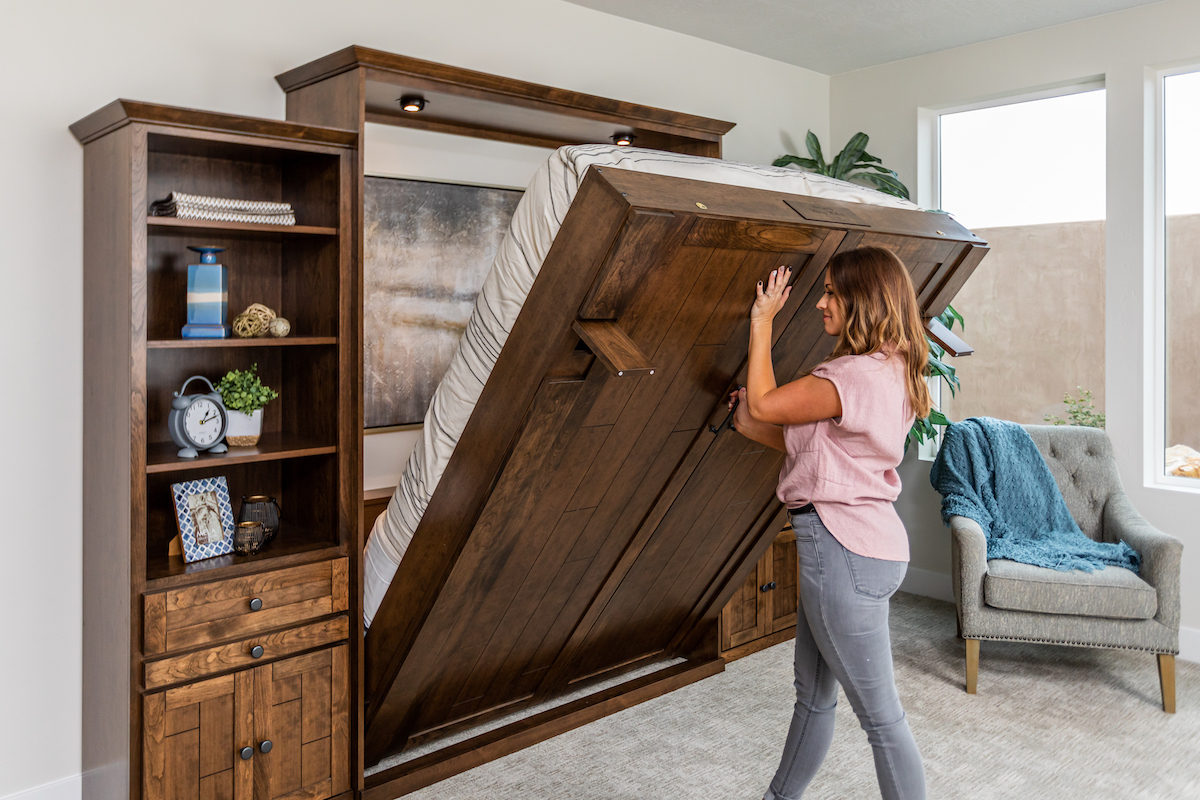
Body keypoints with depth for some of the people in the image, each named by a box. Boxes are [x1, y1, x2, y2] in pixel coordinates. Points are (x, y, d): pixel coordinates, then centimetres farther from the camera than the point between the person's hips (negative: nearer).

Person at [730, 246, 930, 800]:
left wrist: (762, 321, -10)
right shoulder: (889, 371, 12)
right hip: (850, 543, 11)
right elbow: (813, 442, 14)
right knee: (812, 693, 24)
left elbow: (762, 405, -19)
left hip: (843, 549, -11)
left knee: (879, 715, 2)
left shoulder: (859, 374, -21)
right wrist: (751, 427, 11)